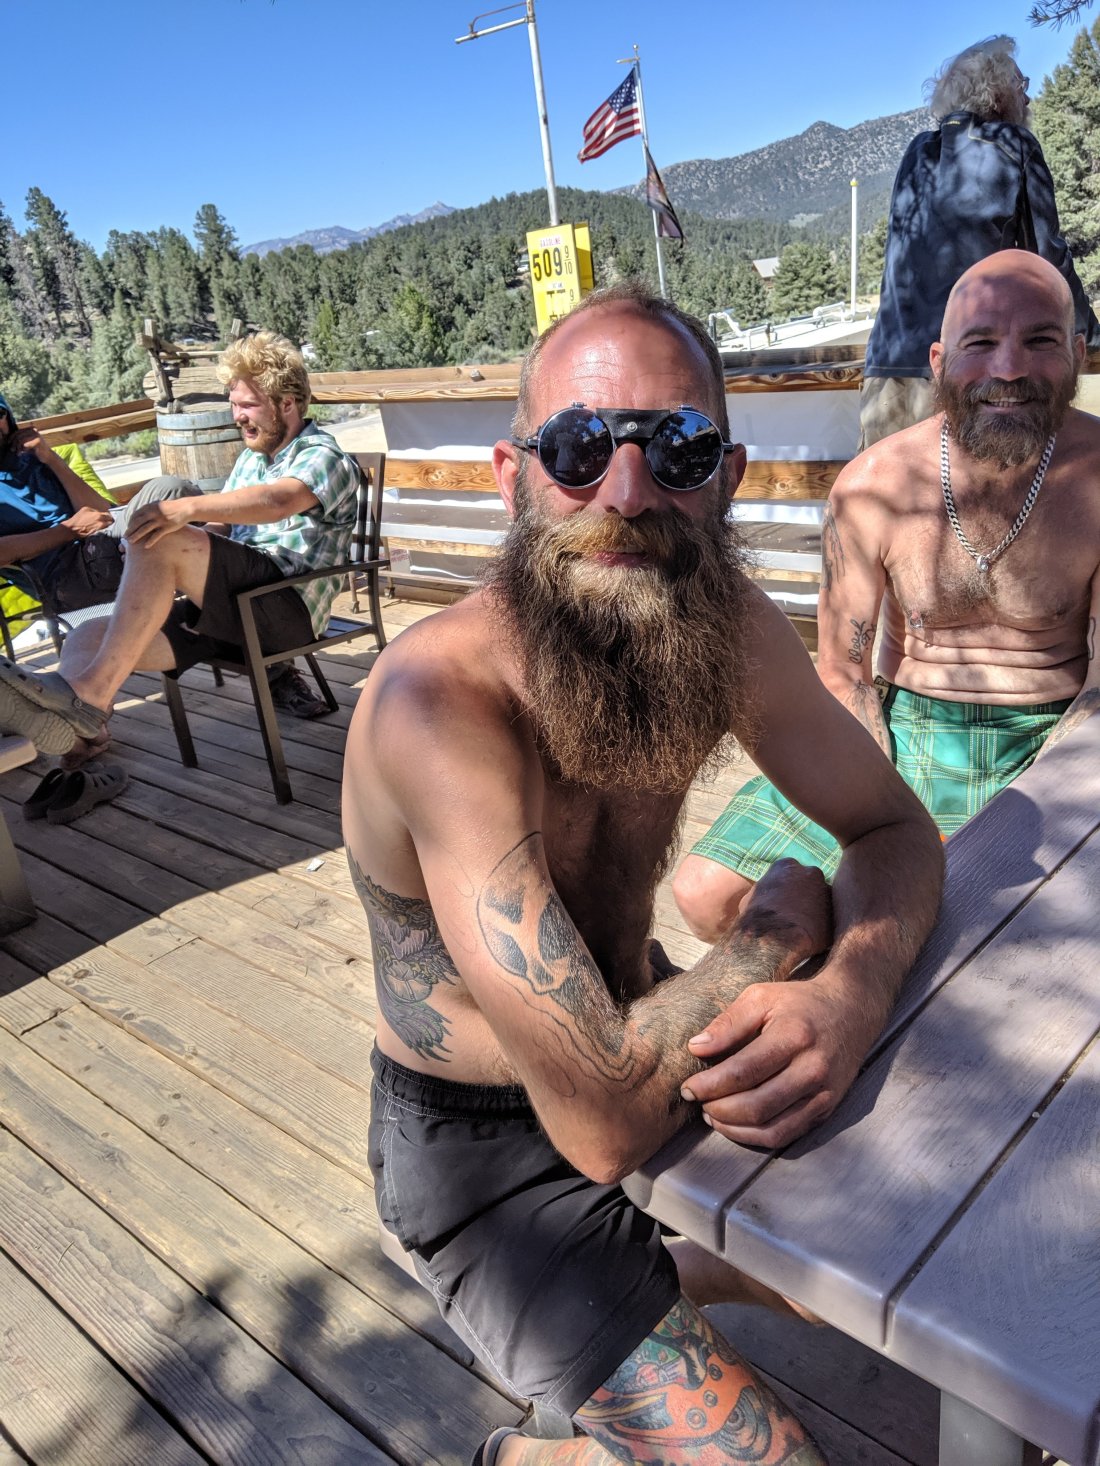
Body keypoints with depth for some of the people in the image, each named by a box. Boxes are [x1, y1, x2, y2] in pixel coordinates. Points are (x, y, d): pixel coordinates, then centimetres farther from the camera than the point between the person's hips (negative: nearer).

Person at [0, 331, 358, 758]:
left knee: (164, 544, -31)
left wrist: (189, 507, -40)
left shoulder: (325, 458, -1)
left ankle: (88, 695, -33)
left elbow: (278, 501, -25)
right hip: (236, 604, 8)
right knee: (88, 639, -10)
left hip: (289, 606, -8)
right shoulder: (251, 458, 26)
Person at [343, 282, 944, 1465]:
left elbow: (895, 830, -2)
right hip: (484, 1146, -6)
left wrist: (850, 997, -24)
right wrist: (775, 928, -18)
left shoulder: (725, 624, -13)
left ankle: (661, 1279, 33)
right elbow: (606, 1119, -36)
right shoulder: (438, 701, -34)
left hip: (635, 1043, 6)